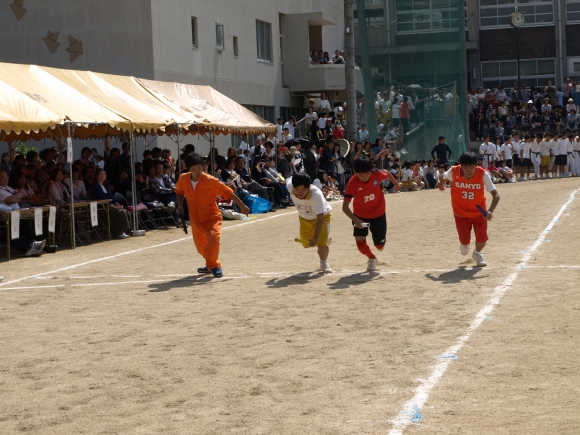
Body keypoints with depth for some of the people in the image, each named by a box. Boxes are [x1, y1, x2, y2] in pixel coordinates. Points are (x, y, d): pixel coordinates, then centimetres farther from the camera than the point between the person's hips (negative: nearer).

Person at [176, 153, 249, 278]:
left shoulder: (210, 181, -21)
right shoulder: (183, 179, -8)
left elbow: (228, 192, -17)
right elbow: (179, 192, 14)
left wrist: (242, 206, -18)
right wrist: (180, 205, -1)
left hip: (212, 217, -5)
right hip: (195, 219, 5)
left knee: (213, 238, -26)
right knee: (200, 244, 14)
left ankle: (213, 265, -8)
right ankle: (213, 265, 38)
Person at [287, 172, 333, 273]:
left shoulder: (317, 194, -43)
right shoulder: (290, 187, -32)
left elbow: (320, 217, -44)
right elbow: (289, 179, -5)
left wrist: (316, 238, -51)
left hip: (322, 215, -5)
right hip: (304, 217, 5)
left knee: (322, 243, -17)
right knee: (307, 244, 14)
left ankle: (324, 262, 16)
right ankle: (326, 239, 47)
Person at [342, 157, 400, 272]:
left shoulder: (377, 175, -24)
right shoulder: (353, 183, -29)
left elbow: (388, 174, 3)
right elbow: (345, 207, -33)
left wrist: (396, 184, 22)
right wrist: (355, 220, -48)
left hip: (378, 215, 1)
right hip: (360, 216, -1)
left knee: (380, 246, 6)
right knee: (360, 243, -12)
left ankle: (382, 239, 47)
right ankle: (372, 259, 23)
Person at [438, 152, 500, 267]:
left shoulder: (483, 174, -25)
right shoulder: (454, 171, -23)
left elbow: (496, 195, -26)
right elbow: (443, 176, 5)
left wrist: (490, 211, -38)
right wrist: (442, 183, -11)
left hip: (479, 212, 0)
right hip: (461, 212, 0)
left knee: (482, 239, -4)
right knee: (465, 240, -3)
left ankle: (477, 253, 36)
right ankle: (464, 245, 40)